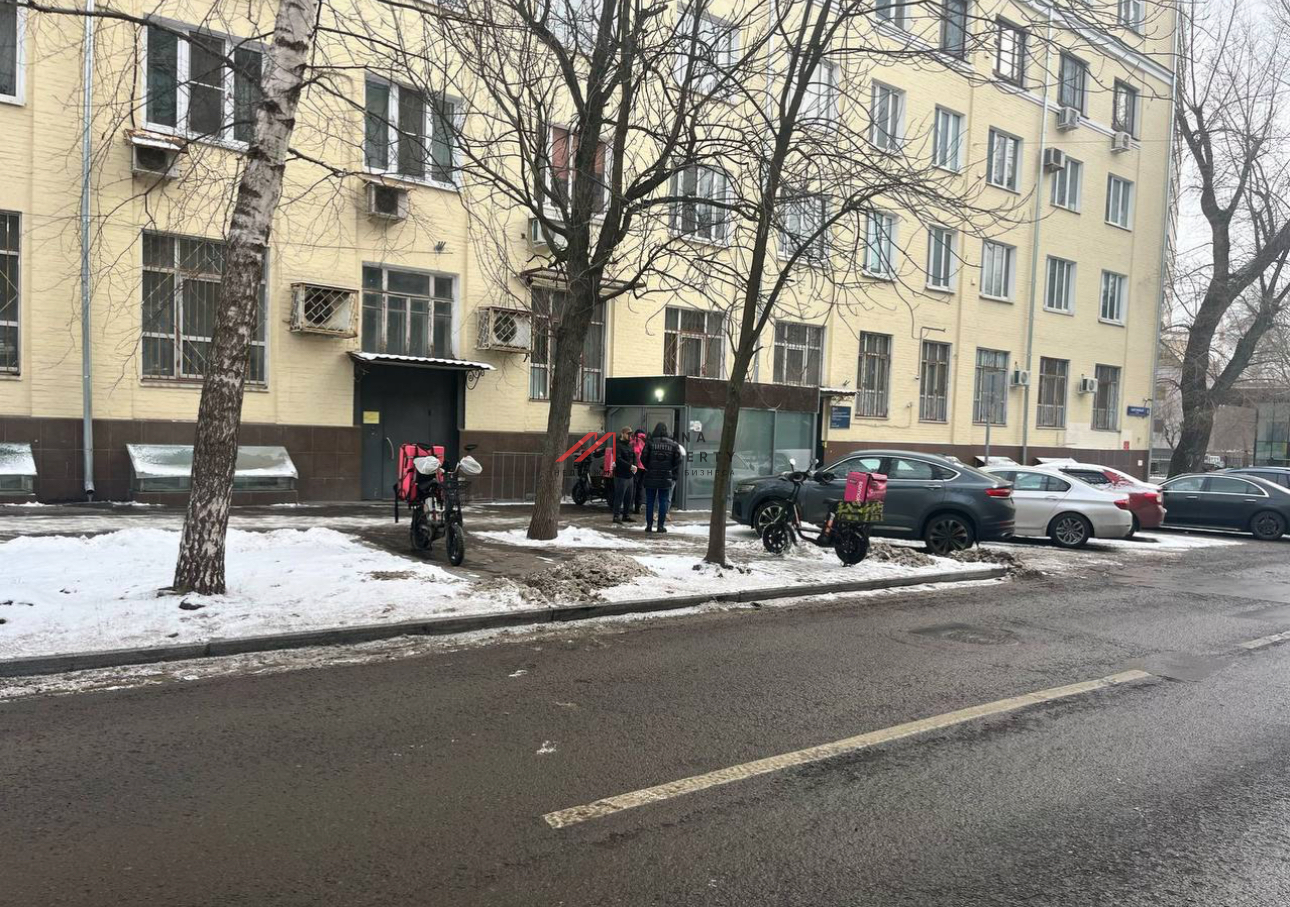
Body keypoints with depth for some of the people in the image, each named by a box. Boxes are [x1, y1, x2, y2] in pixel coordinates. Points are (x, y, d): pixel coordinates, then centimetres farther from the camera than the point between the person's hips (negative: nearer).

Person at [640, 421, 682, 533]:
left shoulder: (650, 443, -4)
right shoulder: (673, 444, 1)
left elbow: (643, 458, -5)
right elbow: (678, 461, 1)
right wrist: (674, 475, 11)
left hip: (651, 478, -1)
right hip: (666, 478, 1)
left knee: (650, 502, 7)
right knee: (663, 502, 6)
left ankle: (649, 525, 7)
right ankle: (661, 525, 4)